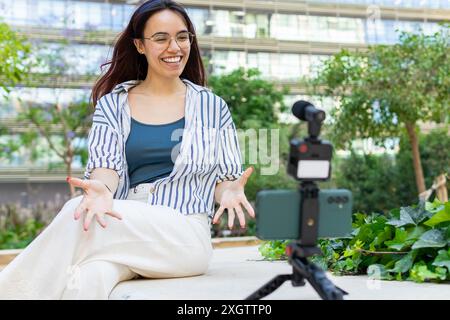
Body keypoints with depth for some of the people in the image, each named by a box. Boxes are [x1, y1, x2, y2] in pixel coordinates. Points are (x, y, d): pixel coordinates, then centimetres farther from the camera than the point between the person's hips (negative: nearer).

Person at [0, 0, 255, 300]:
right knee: (88, 279, -37)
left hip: (185, 235, -1)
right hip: (123, 230, 1)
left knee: (74, 214, -29)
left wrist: (229, 191, -14)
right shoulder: (112, 105, 15)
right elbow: (107, 165, 1)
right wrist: (102, 189, -24)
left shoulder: (212, 107, 12)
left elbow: (225, 178, 11)